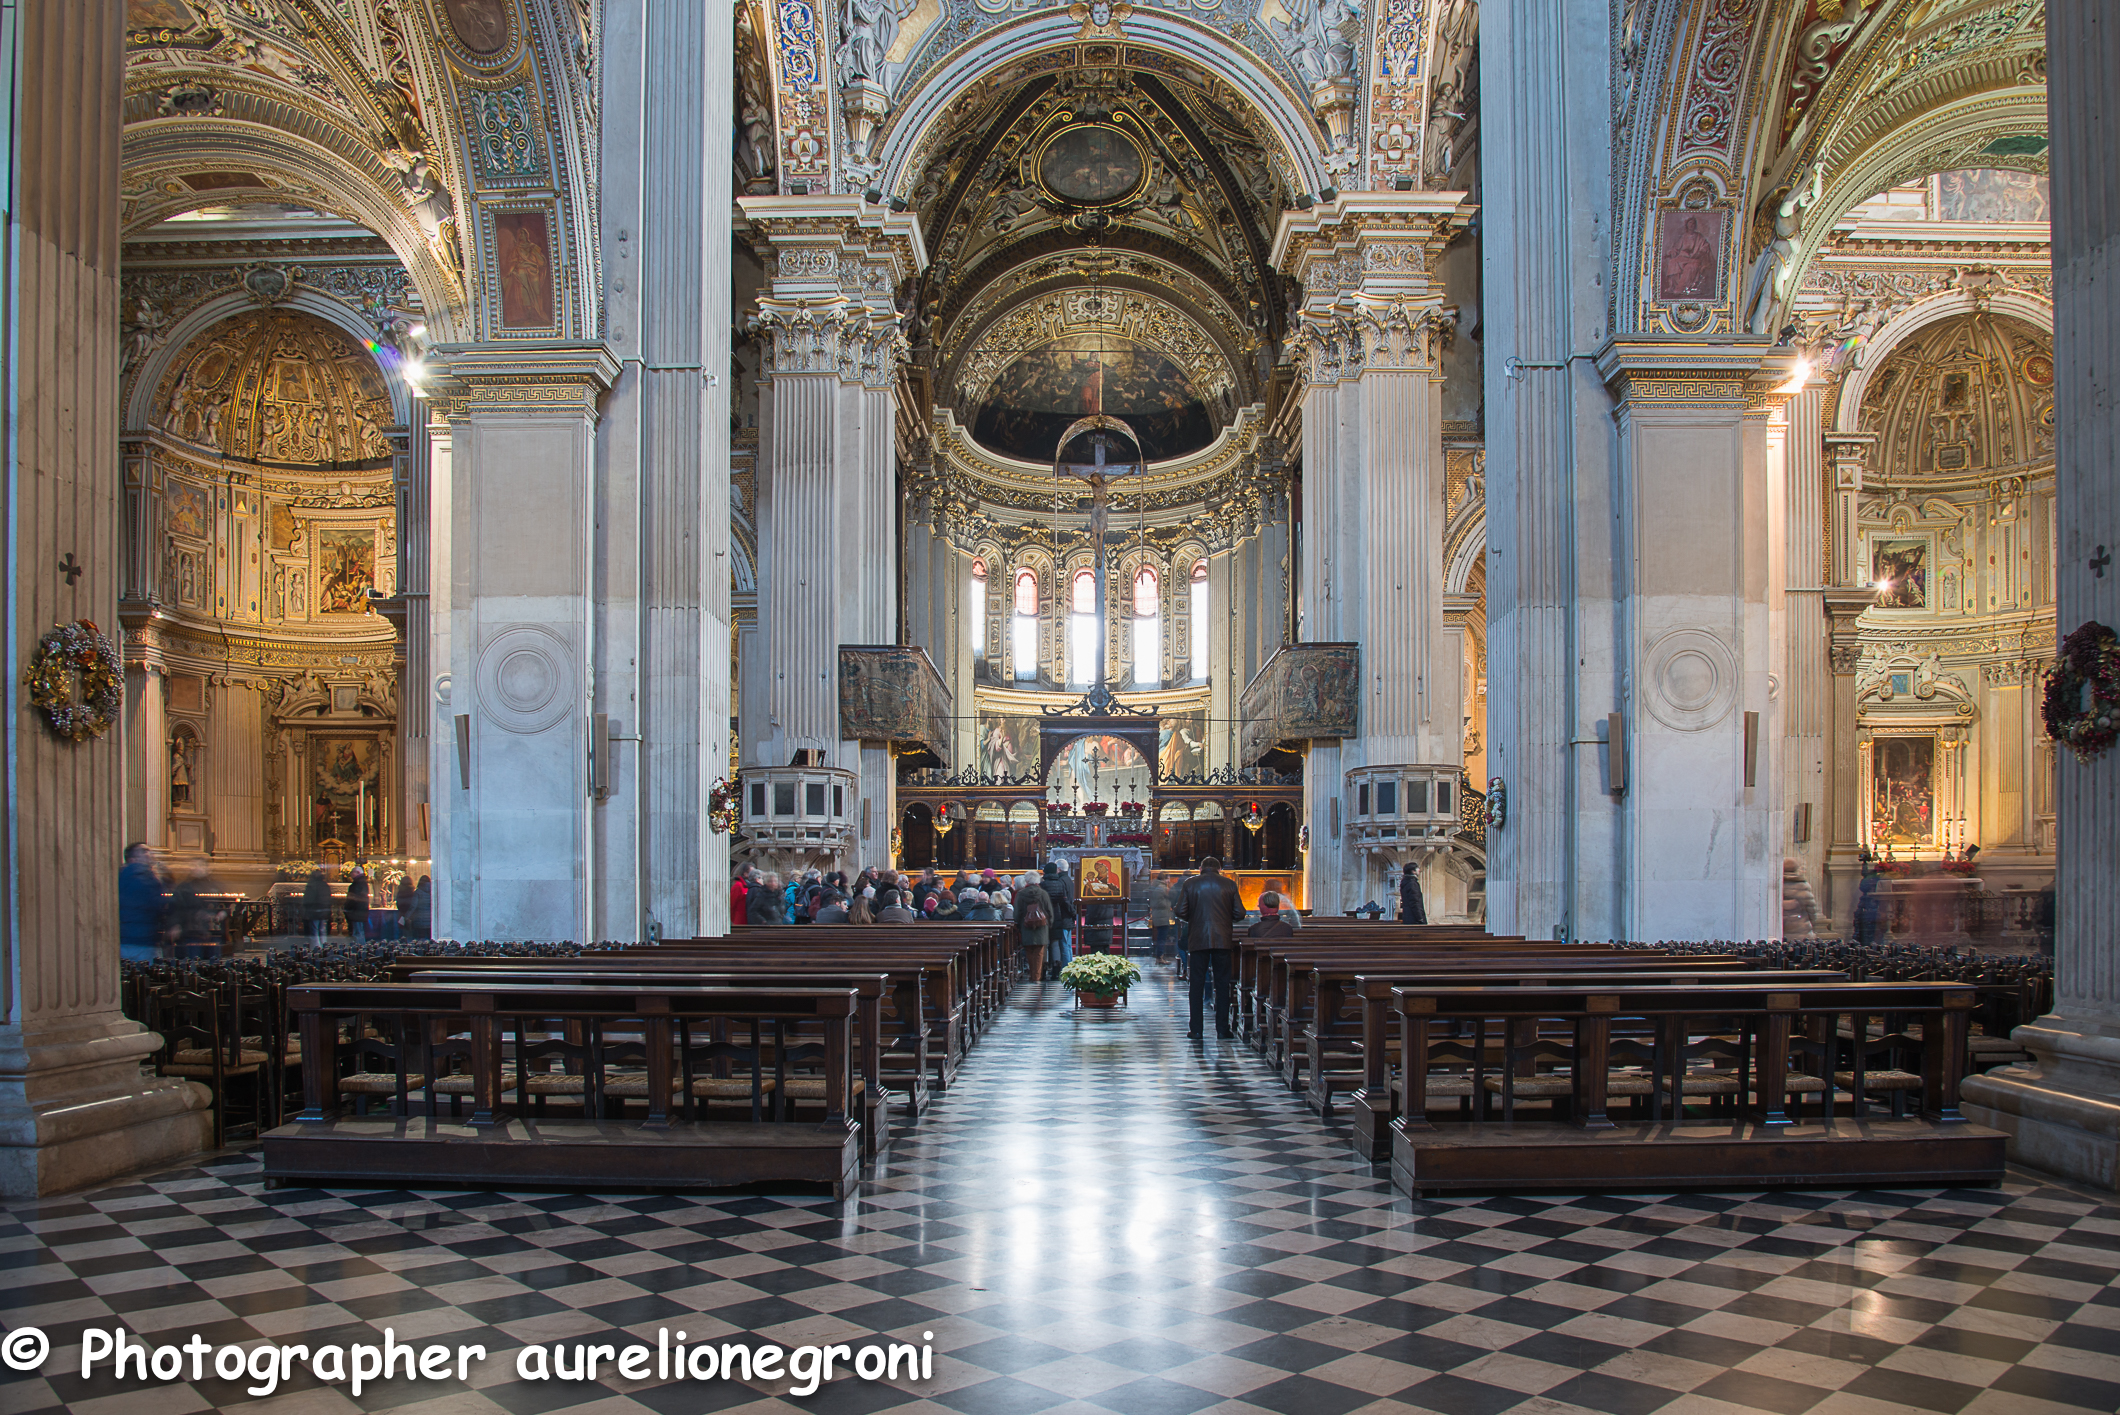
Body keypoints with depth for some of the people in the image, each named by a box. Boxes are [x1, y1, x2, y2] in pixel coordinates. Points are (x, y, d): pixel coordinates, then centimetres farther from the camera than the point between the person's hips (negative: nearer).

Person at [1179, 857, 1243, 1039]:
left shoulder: (1190, 883, 1)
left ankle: (1196, 1029, 5)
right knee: (1222, 983, 7)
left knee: (1197, 983, 5)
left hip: (1198, 939, 0)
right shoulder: (1229, 884, 2)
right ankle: (1222, 1029, 7)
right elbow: (1239, 912, -1)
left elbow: (1181, 911, -4)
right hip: (1223, 940, 0)